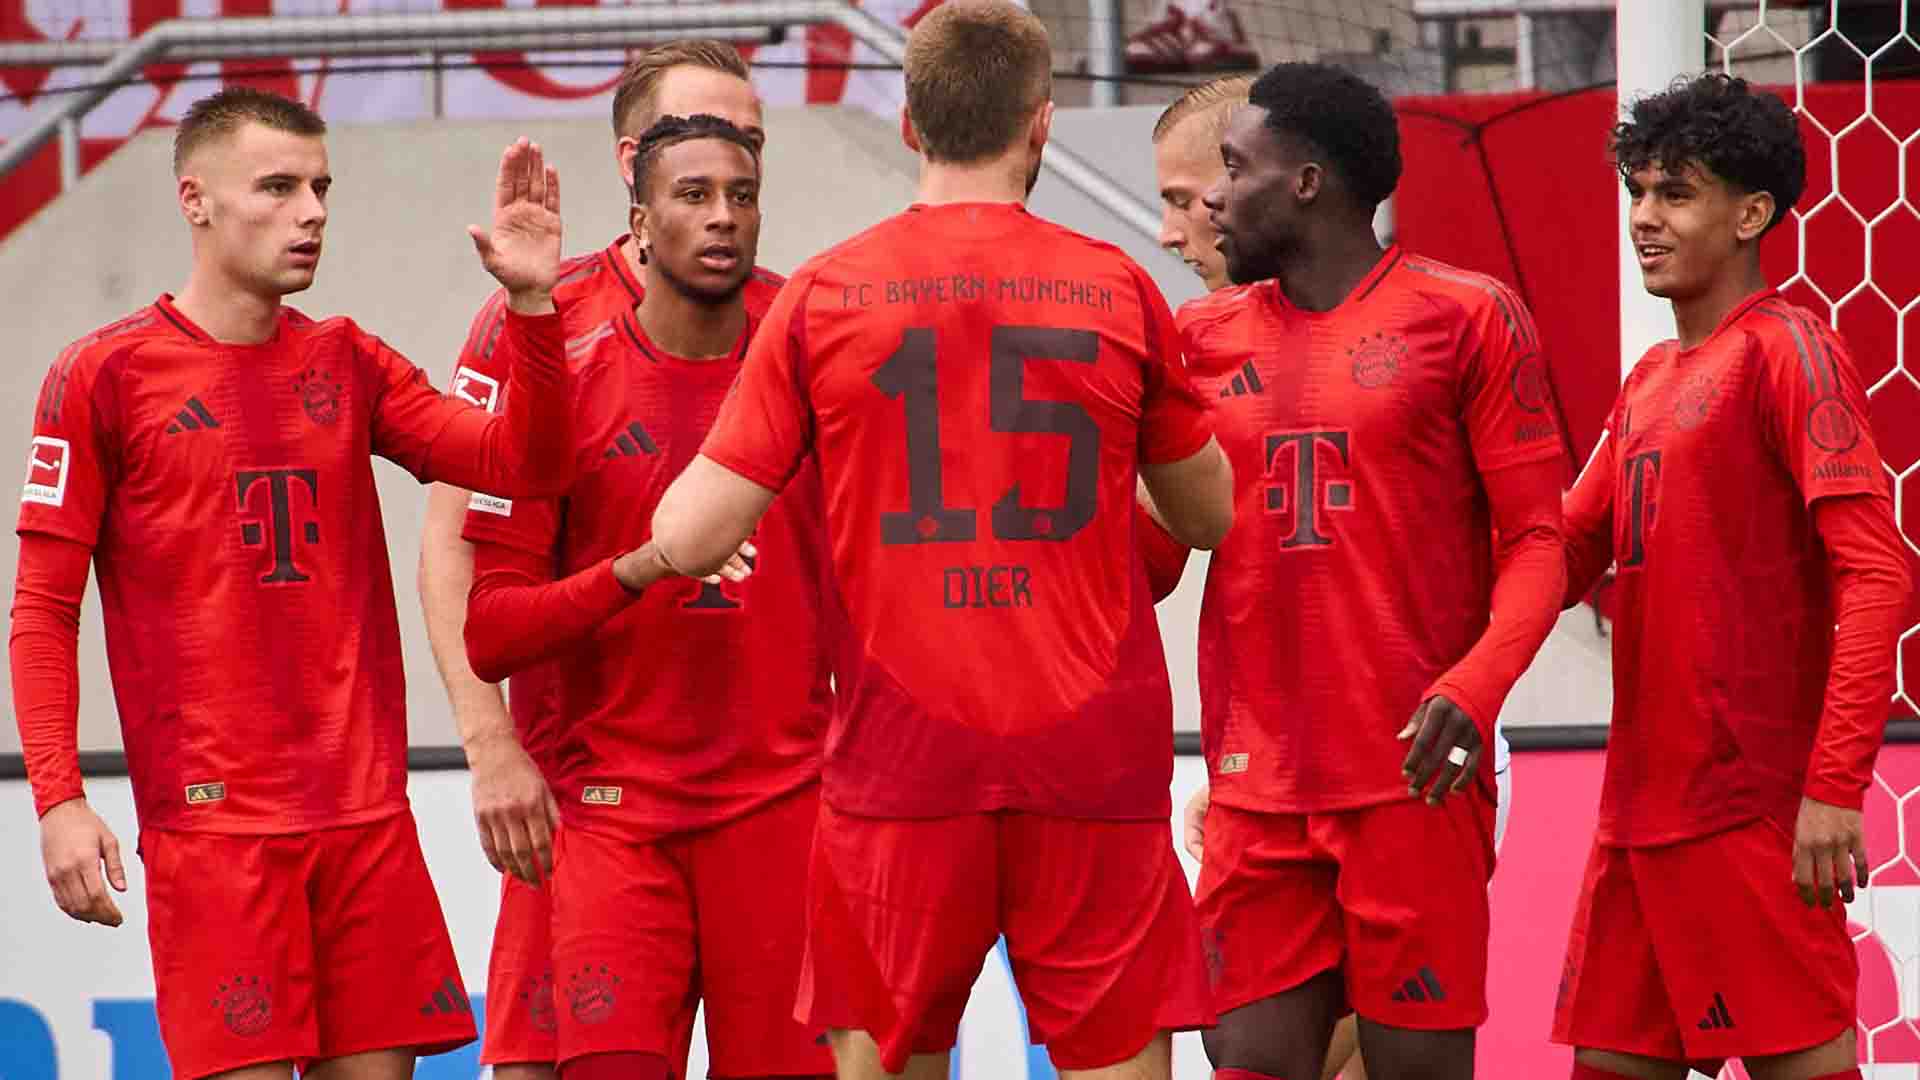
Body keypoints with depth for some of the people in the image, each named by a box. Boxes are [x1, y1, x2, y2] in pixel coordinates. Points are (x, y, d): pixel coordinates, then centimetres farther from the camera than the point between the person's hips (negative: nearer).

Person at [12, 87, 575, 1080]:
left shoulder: (347, 365, 13)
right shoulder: (104, 376, -1)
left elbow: (521, 462, 4)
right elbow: (42, 610, -2)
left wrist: (531, 303, -9)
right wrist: (58, 801, -11)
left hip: (365, 812, 5)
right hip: (210, 820, -5)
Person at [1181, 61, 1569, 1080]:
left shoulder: (1465, 317, -1)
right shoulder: (1206, 336, 13)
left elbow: (1537, 535, -4)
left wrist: (1476, 683, -19)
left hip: (1413, 778, -4)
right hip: (1256, 794, 4)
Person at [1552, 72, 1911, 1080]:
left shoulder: (1785, 350, -8)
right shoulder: (1650, 382, 18)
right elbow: (1563, 562, 20)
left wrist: (1835, 787, -22)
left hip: (1751, 807, -9)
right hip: (1641, 804, 9)